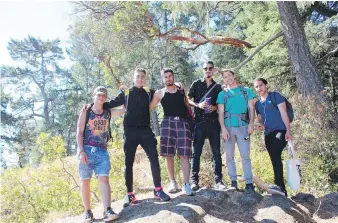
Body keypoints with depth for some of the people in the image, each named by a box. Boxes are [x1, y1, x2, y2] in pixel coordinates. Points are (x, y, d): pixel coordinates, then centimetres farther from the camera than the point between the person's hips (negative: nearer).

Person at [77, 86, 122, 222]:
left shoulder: (108, 113, 12)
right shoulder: (85, 112, 4)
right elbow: (79, 132, -2)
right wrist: (81, 151, -12)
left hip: (102, 151, 2)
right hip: (87, 150, -1)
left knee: (104, 179, -12)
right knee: (85, 181, 2)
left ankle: (107, 211, -21)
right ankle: (88, 212, 12)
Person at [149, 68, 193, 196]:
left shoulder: (181, 89, 16)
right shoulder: (159, 93, 10)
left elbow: (187, 105, 22)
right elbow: (149, 107, 8)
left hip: (183, 123, 1)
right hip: (168, 123, 0)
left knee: (184, 155, -6)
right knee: (169, 154, 1)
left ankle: (186, 184, -3)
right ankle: (172, 182, 15)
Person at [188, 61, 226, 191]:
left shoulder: (218, 87, 13)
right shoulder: (196, 84, 7)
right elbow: (188, 99, 5)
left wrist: (215, 107, -6)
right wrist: (198, 105, -13)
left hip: (213, 122, 2)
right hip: (199, 122, -2)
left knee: (216, 152, 2)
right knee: (196, 151, -2)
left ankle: (218, 180, 9)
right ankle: (194, 180, 4)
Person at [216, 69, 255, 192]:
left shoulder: (246, 91, 12)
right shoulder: (222, 94, 13)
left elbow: (251, 108, 7)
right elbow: (221, 112, 5)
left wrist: (251, 124, -7)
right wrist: (223, 128, -8)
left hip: (243, 126, -1)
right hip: (228, 127, 1)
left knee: (245, 156, -4)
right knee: (230, 156, 3)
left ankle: (249, 182, 1)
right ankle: (233, 181, 11)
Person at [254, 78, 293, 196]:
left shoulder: (275, 96, 2)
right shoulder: (257, 103, 18)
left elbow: (283, 113, -5)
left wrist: (288, 130, -14)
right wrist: (261, 125, -2)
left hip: (280, 131, -6)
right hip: (268, 134, 6)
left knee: (275, 155, -26)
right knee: (275, 160, 5)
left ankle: (279, 185, -31)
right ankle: (282, 190, 9)